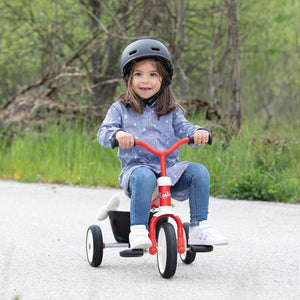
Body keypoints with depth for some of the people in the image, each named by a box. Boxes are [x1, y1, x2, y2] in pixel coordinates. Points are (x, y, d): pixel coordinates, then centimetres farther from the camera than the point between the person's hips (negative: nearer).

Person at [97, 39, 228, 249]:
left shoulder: (171, 111, 16)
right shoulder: (120, 109, 9)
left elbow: (184, 129, 5)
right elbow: (104, 132, -3)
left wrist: (198, 133, -20)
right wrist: (118, 134, -28)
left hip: (170, 168, 3)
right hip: (136, 167, -3)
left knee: (199, 171, -22)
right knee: (144, 177, -38)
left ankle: (199, 228, -17)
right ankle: (138, 231, -38)